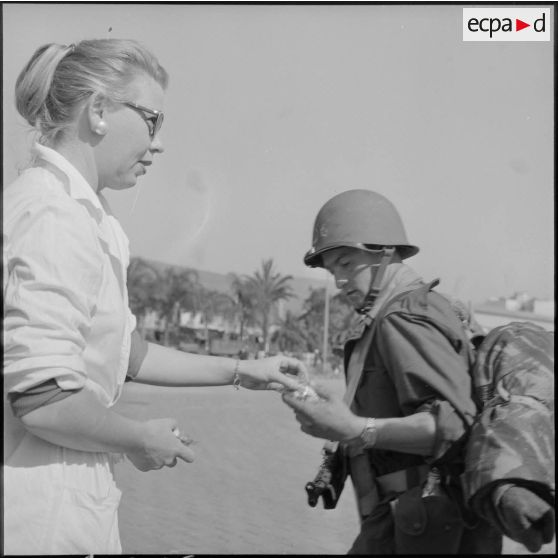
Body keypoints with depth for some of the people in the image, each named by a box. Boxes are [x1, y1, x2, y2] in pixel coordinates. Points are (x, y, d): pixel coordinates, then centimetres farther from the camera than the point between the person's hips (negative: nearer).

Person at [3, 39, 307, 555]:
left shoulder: (84, 217, 11)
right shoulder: (56, 216, -20)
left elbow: (128, 354, 17)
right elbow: (43, 398, -26)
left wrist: (241, 372, 18)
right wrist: (141, 442, -10)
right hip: (44, 515, -9)